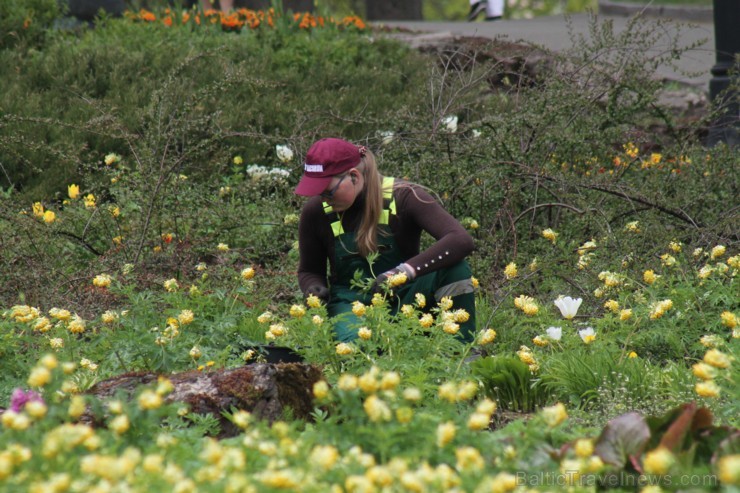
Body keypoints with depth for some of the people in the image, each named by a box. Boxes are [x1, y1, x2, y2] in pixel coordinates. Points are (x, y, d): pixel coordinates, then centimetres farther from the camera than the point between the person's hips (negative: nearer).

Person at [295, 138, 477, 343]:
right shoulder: (316, 211, -7)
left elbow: (461, 241, -29)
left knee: (454, 268, -29)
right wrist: (315, 289, -17)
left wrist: (407, 270, -41)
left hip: (404, 298, 0)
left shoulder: (404, 197, -16)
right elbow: (309, 271, 9)